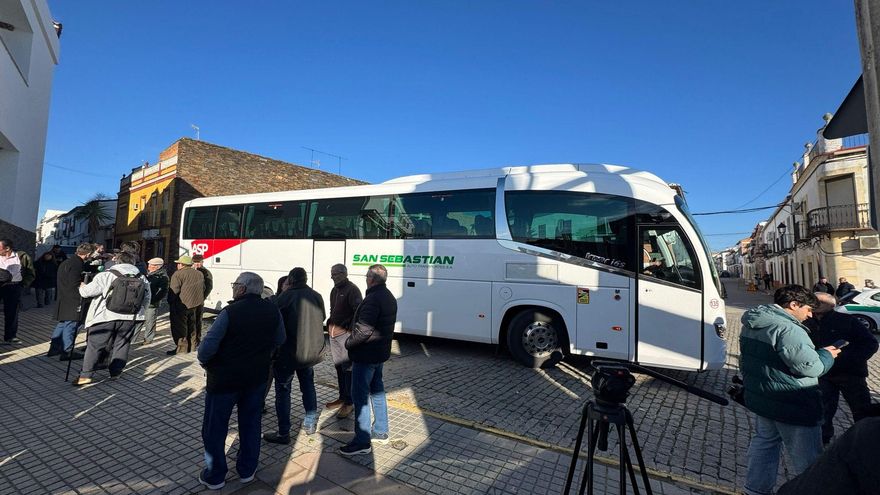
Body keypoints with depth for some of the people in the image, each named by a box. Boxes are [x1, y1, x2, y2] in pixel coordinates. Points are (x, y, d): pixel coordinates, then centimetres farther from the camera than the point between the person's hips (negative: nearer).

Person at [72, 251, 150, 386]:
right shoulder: (143, 279, 3)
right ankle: (115, 372, 21)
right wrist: (138, 315, 26)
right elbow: (146, 301, 12)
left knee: (94, 345, 8)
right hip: (130, 319, 3)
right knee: (121, 345, 14)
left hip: (106, 317, -3)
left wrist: (82, 286, 19)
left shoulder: (106, 276, -9)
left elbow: (86, 292, -4)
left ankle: (86, 375, 8)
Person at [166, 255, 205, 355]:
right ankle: (192, 345, 25)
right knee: (192, 325, 17)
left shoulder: (178, 274, -13)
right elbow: (203, 288, 13)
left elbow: (174, 290, -18)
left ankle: (181, 347, 3)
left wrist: (170, 302, -6)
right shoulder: (199, 274, 10)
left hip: (181, 305, -7)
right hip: (195, 304, 7)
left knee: (179, 326, 2)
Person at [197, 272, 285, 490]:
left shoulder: (230, 312, -20)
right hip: (257, 377, 4)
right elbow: (279, 341, 3)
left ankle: (215, 476, 29)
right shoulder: (272, 310, -6)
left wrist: (205, 362, -2)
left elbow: (208, 345, -21)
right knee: (250, 424, 20)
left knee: (215, 428, 16)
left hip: (224, 378, -4)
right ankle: (247, 470, 33)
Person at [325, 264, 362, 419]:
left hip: (346, 333, -9)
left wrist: (348, 325, -21)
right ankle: (342, 397, 29)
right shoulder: (335, 290, 15)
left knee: (347, 368, -4)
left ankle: (349, 403, 4)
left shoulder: (352, 289, -12)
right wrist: (330, 323, 13)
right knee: (338, 366, 16)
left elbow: (359, 311, -19)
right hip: (334, 332, 9)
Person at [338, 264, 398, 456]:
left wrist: (349, 343, -11)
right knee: (377, 390, 19)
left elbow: (363, 329, -28)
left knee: (360, 395, -1)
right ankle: (381, 432, 31)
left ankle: (362, 441, 7)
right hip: (380, 352, 10)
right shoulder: (389, 297, 9)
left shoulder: (373, 299, -23)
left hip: (366, 354, -10)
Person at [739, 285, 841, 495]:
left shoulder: (751, 325, 7)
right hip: (792, 407, -9)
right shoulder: (788, 329, -24)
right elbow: (810, 366, -22)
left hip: (759, 398, 9)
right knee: (806, 459, 8)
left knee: (764, 442, 22)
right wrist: (827, 355, -3)